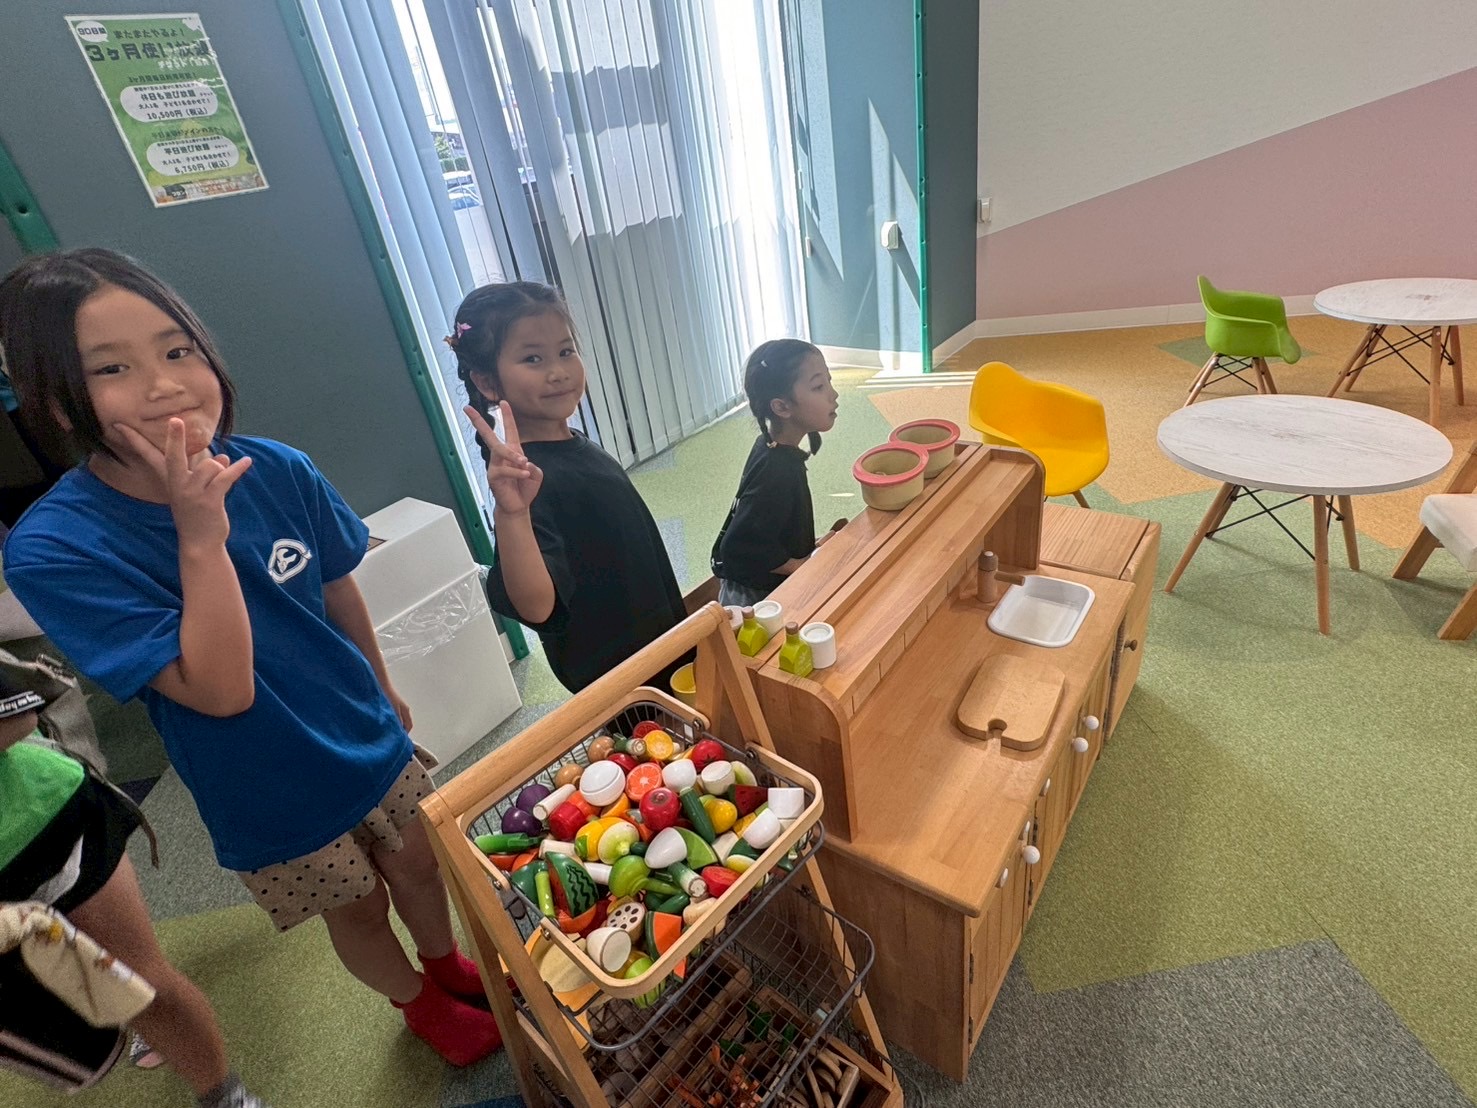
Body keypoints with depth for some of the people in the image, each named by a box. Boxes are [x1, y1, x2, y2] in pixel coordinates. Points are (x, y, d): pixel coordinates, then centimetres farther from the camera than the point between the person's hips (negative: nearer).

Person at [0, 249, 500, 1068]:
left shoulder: (277, 471, -16)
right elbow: (220, 690, -29)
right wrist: (202, 537, -38)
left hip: (369, 739, 3)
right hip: (272, 795, -2)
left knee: (418, 864, 24)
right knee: (358, 909, 21)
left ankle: (448, 962, 57)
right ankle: (418, 1002, 54)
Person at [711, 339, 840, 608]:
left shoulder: (771, 447, -2)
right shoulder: (777, 471, -29)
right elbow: (739, 547, -29)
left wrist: (810, 548, 3)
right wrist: (803, 564, -18)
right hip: (754, 598, -8)